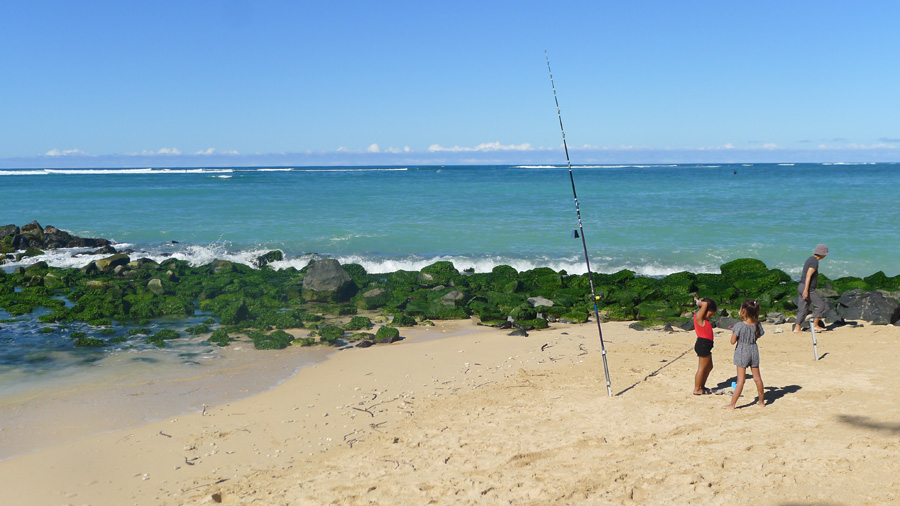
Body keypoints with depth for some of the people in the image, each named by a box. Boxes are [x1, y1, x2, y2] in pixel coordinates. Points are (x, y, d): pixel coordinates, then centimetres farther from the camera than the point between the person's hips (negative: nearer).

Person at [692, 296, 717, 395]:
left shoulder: (704, 319, 15)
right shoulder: (699, 317, -14)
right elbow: (705, 304, -24)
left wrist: (698, 301, 12)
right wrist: (698, 302, -6)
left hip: (705, 345, 10)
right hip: (703, 344, -10)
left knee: (709, 367, 18)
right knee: (702, 367, -4)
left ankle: (702, 386, 28)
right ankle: (697, 389, 4)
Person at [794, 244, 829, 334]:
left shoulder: (810, 259, 18)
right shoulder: (815, 261, -13)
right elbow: (808, 275, -22)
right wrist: (806, 290, -27)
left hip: (801, 287, 9)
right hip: (808, 288, -9)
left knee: (803, 309, 8)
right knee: (820, 304, 2)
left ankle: (797, 329, 4)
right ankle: (815, 325, 5)